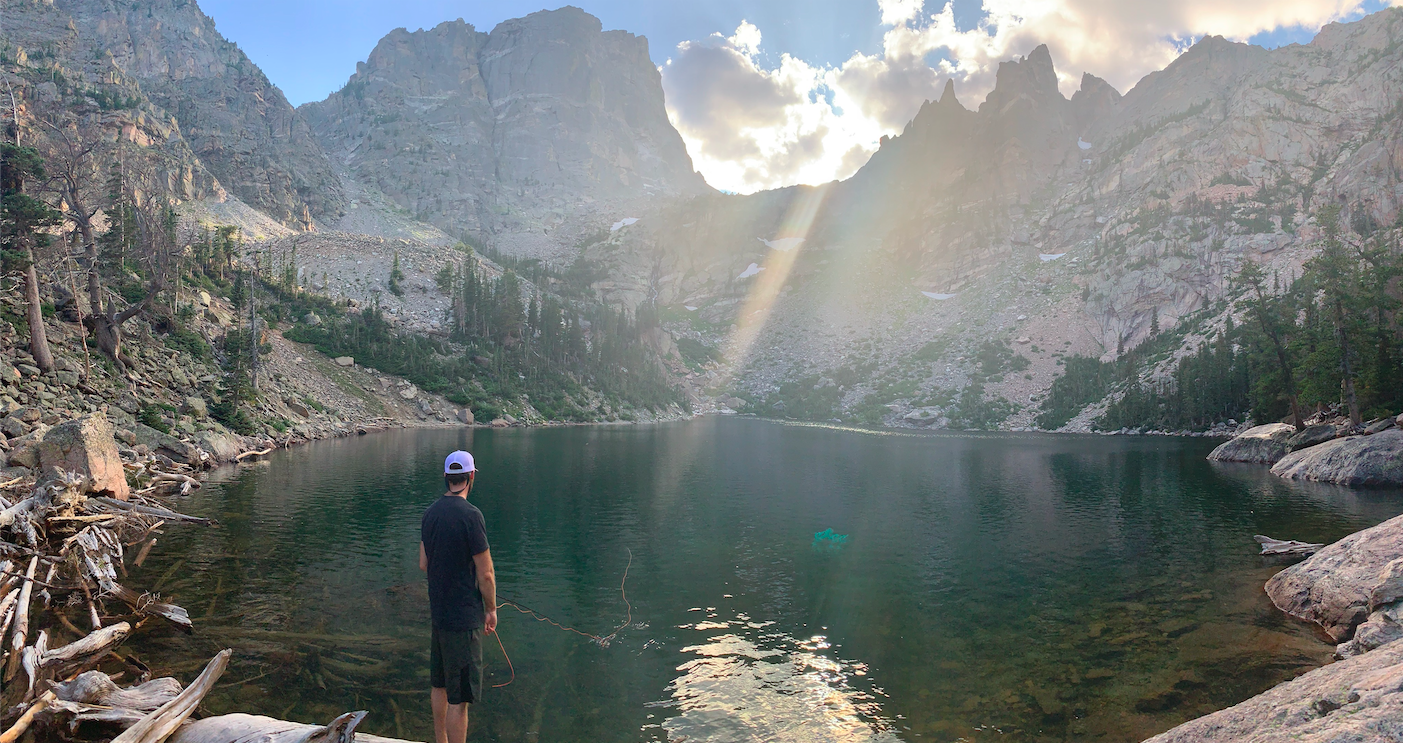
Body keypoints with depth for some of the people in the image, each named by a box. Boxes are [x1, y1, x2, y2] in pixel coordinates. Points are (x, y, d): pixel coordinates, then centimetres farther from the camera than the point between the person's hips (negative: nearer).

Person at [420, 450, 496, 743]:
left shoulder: (431, 512, 4)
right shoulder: (470, 515, -20)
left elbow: (423, 564, 12)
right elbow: (485, 574, -16)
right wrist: (491, 609, -3)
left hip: (438, 610, 9)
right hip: (464, 617, -8)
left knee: (439, 685, 22)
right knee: (459, 698, -1)